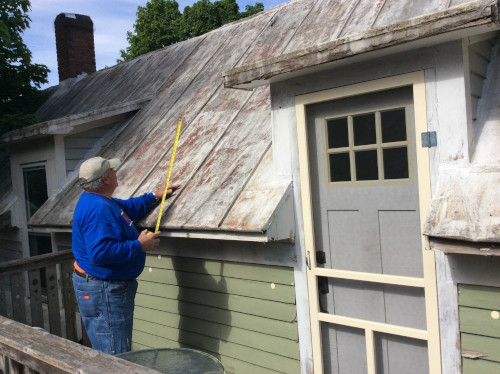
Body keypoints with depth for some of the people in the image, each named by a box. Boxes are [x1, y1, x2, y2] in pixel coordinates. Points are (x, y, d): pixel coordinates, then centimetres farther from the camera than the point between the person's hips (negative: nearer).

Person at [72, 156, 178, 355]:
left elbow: (129, 208, 31)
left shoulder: (100, 201, 11)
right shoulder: (98, 208, -24)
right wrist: (139, 246, -24)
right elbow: (100, 252, -33)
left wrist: (154, 196, 29)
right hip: (103, 291, -11)